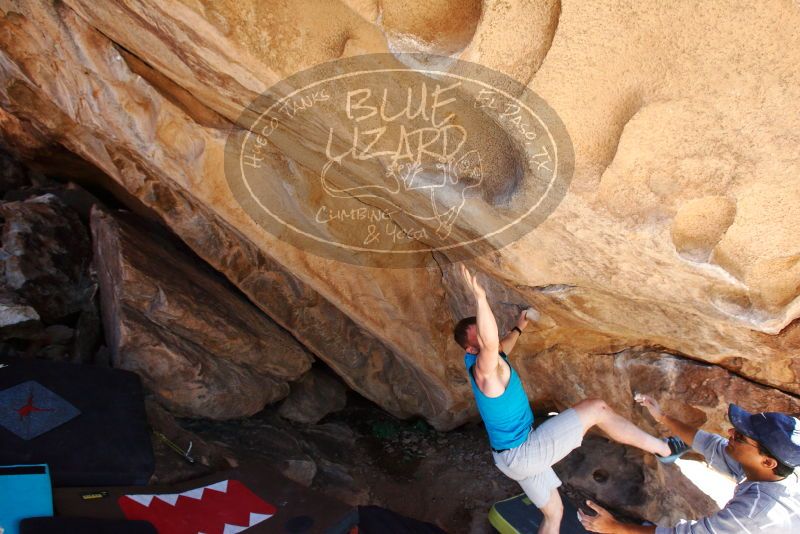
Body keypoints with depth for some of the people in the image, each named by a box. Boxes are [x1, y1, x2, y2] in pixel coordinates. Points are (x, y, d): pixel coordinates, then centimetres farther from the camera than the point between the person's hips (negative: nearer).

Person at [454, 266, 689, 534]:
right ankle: (663, 448, 6)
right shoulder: (484, 368, -25)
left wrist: (519, 328, 41)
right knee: (596, 409, -8)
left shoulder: (477, 360, 4)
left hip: (513, 456, 10)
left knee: (553, 513, 24)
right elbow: (490, 343, -51)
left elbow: (500, 346, 31)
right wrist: (480, 297, -60)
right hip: (521, 453, -10)